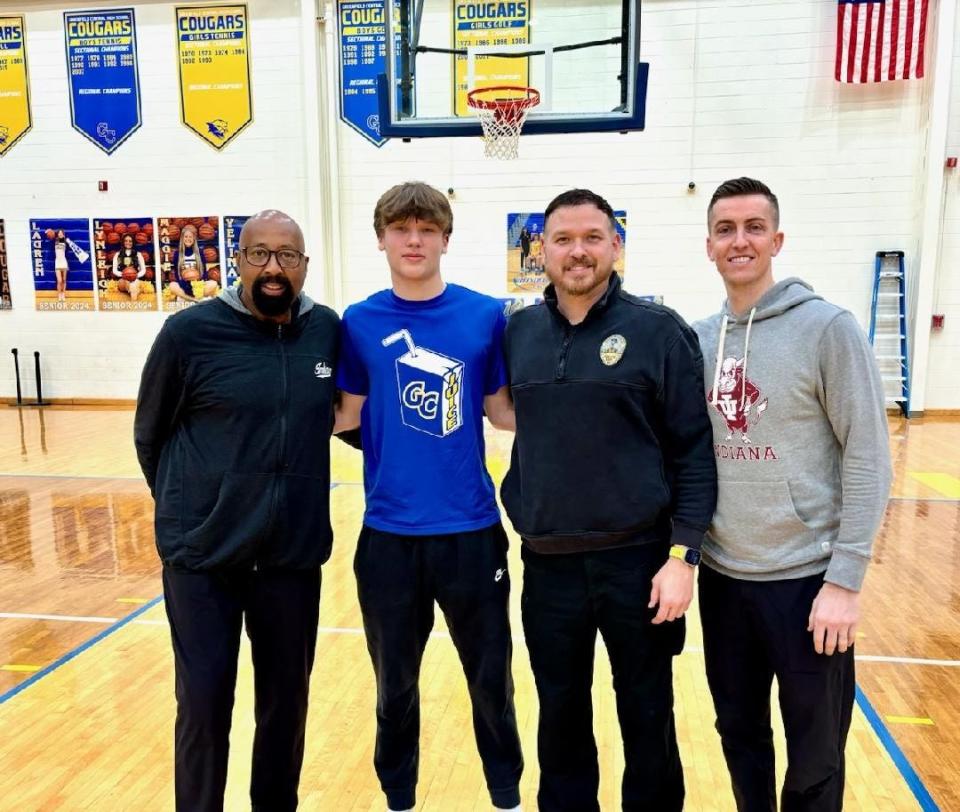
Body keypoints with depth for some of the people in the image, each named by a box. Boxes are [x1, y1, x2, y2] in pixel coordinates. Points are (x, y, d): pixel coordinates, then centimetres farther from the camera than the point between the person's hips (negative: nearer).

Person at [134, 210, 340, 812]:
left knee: (287, 701, 16)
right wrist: (188, 508, 9)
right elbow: (149, 435, 3)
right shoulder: (190, 332, -9)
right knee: (204, 705, 6)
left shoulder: (330, 330, -1)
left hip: (294, 555, 3)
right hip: (202, 557, -2)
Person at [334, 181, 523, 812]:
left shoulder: (486, 316, -2)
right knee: (395, 681, 18)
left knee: (491, 675, 15)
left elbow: (503, 411, 3)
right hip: (389, 532, 1)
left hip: (471, 529, 0)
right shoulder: (359, 323, 0)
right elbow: (350, 418, 5)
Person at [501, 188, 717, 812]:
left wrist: (682, 555, -12)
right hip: (547, 564, 3)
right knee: (561, 714, 19)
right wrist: (521, 515, 6)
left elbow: (694, 452, -7)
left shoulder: (660, 330, -6)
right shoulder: (519, 331, 4)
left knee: (648, 718, 14)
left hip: (637, 560, -3)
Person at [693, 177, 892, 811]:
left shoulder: (828, 328, -9)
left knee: (814, 759, 12)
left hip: (807, 579, -4)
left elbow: (869, 459, -11)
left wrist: (845, 579, -14)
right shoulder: (698, 340, 4)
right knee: (740, 734, 19)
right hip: (722, 577, 4)